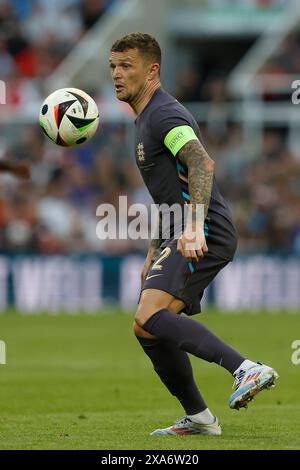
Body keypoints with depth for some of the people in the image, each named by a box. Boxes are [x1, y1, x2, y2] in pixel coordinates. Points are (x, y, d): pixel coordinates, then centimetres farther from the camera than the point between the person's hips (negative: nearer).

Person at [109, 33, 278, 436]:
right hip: (181, 237, 10)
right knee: (148, 330, 12)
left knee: (149, 318, -26)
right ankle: (198, 417, 19)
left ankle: (246, 369, -37)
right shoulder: (146, 119, 23)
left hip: (204, 235, -10)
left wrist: (194, 228, -39)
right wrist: (154, 254, 31)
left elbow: (202, 164, -28)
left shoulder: (164, 114, -10)